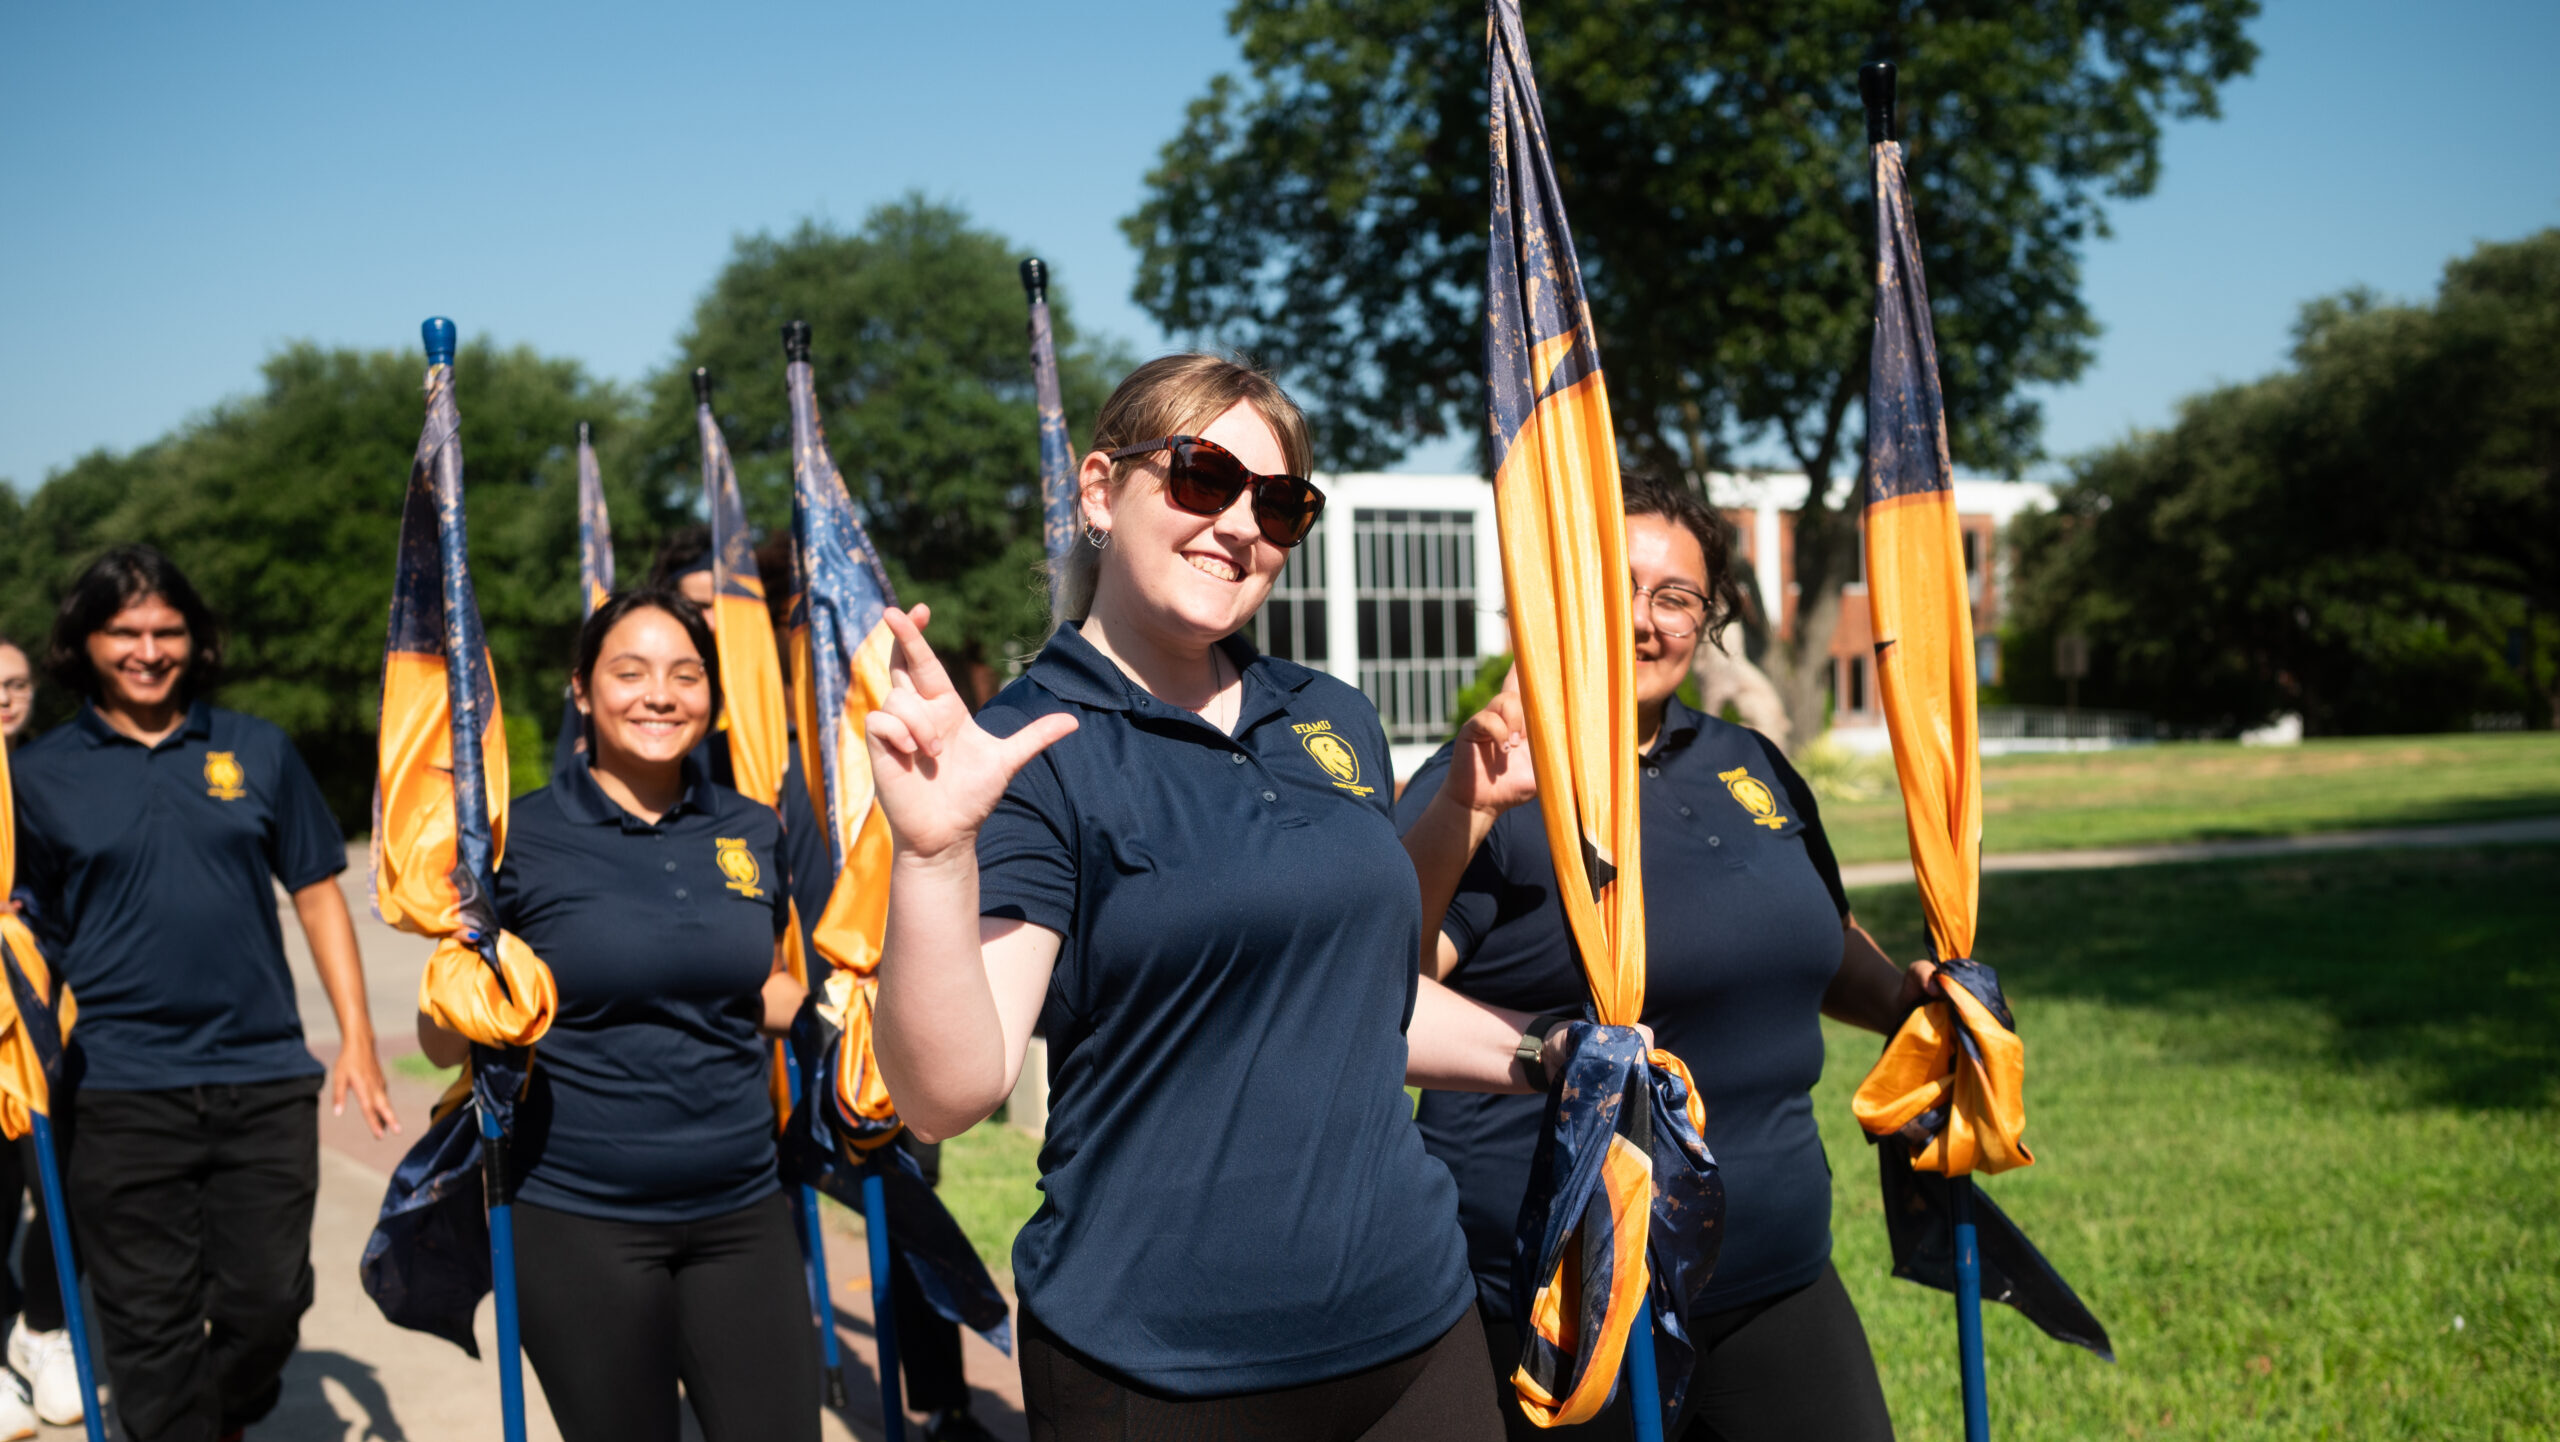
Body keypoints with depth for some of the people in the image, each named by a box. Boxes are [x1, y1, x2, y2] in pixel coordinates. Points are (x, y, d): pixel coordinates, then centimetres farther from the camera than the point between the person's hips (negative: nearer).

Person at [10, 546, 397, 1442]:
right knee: (151, 1327, 5)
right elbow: (24, 929, 9)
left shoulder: (258, 752, 8)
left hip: (264, 1076, 1)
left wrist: (357, 1040, 4)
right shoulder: (41, 773, 5)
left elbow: (317, 895, 10)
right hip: (119, 1092, -1)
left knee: (269, 1304, 6)